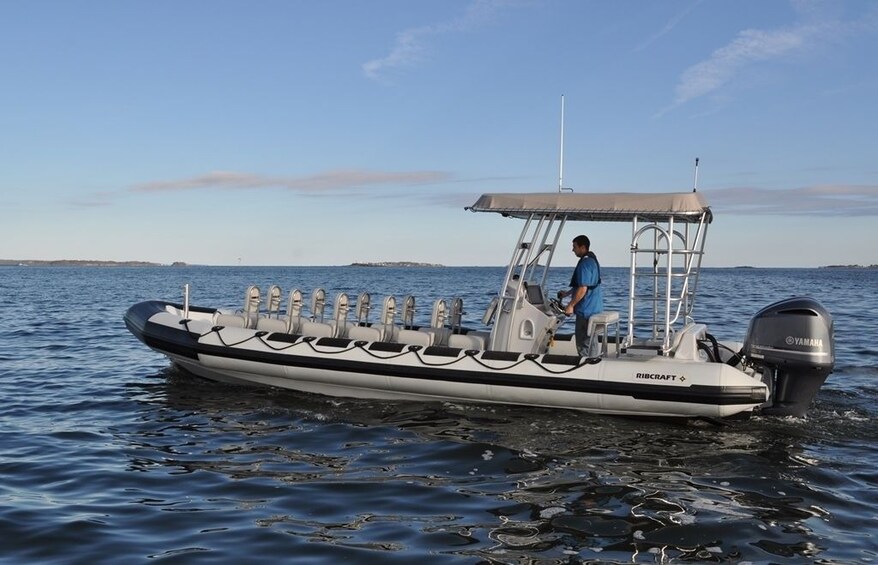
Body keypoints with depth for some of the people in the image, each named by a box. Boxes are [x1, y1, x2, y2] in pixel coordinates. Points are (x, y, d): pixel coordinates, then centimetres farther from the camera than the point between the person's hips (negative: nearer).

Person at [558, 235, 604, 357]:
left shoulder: (585, 263, -20)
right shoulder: (593, 260, 12)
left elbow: (583, 289, -25)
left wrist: (571, 305, -17)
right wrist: (567, 293, 22)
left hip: (586, 310, -10)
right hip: (595, 308, 10)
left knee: (583, 344, -2)